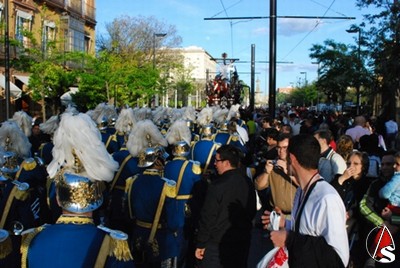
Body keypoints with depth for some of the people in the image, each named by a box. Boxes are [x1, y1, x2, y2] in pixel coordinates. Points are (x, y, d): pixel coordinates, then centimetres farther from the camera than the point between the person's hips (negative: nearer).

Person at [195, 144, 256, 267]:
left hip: (217, 243, -6)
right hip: (243, 242, 7)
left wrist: (200, 244, -9)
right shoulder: (248, 183, 1)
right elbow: (252, 212, 12)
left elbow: (208, 216, -17)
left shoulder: (218, 185, -19)